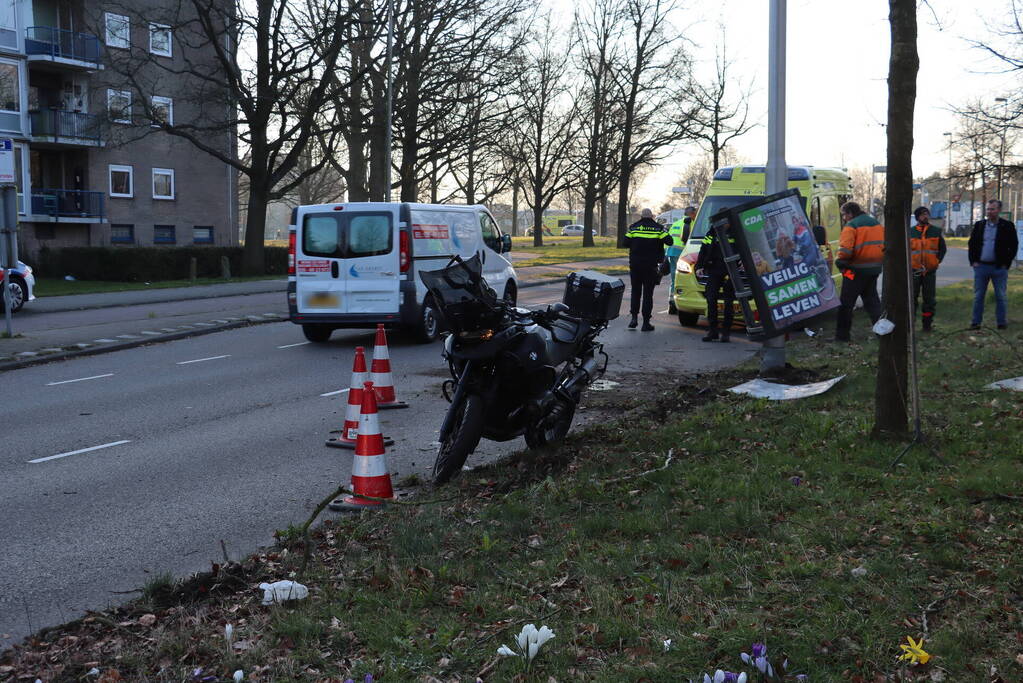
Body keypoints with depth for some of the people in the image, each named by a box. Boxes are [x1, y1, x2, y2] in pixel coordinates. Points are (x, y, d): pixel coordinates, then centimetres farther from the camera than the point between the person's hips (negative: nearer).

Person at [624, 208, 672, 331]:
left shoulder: (633, 227, 2)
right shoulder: (658, 228, -1)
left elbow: (626, 243, 1)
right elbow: (669, 241, -5)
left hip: (635, 265, 1)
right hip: (651, 265, -1)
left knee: (635, 292, 13)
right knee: (648, 293, 2)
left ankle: (634, 317, 4)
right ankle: (646, 322, 0)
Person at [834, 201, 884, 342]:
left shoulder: (851, 226, -13)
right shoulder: (877, 224, 13)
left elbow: (845, 249, -23)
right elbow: (885, 245, 15)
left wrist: (840, 261, -6)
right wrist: (878, 260, 18)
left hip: (856, 270, -8)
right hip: (874, 269, 8)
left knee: (846, 303, 1)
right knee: (871, 300, 18)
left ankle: (842, 334, 2)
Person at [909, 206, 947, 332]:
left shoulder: (936, 232, 5)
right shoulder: (910, 232, 3)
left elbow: (943, 249, 12)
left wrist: (937, 261, -1)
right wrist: (908, 262, -4)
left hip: (930, 271, 1)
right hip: (914, 270, -1)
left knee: (929, 299, 5)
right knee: (912, 298, 1)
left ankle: (927, 324, 12)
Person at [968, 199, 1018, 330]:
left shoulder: (1007, 226, -2)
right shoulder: (979, 225, 7)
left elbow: (1014, 246, 0)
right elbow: (971, 244, 12)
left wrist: (1006, 263, -6)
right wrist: (973, 261, 2)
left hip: (999, 268, -3)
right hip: (981, 266, 3)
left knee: (1001, 297, 4)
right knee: (978, 296, 5)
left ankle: (1002, 323, 12)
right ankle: (976, 322, 11)